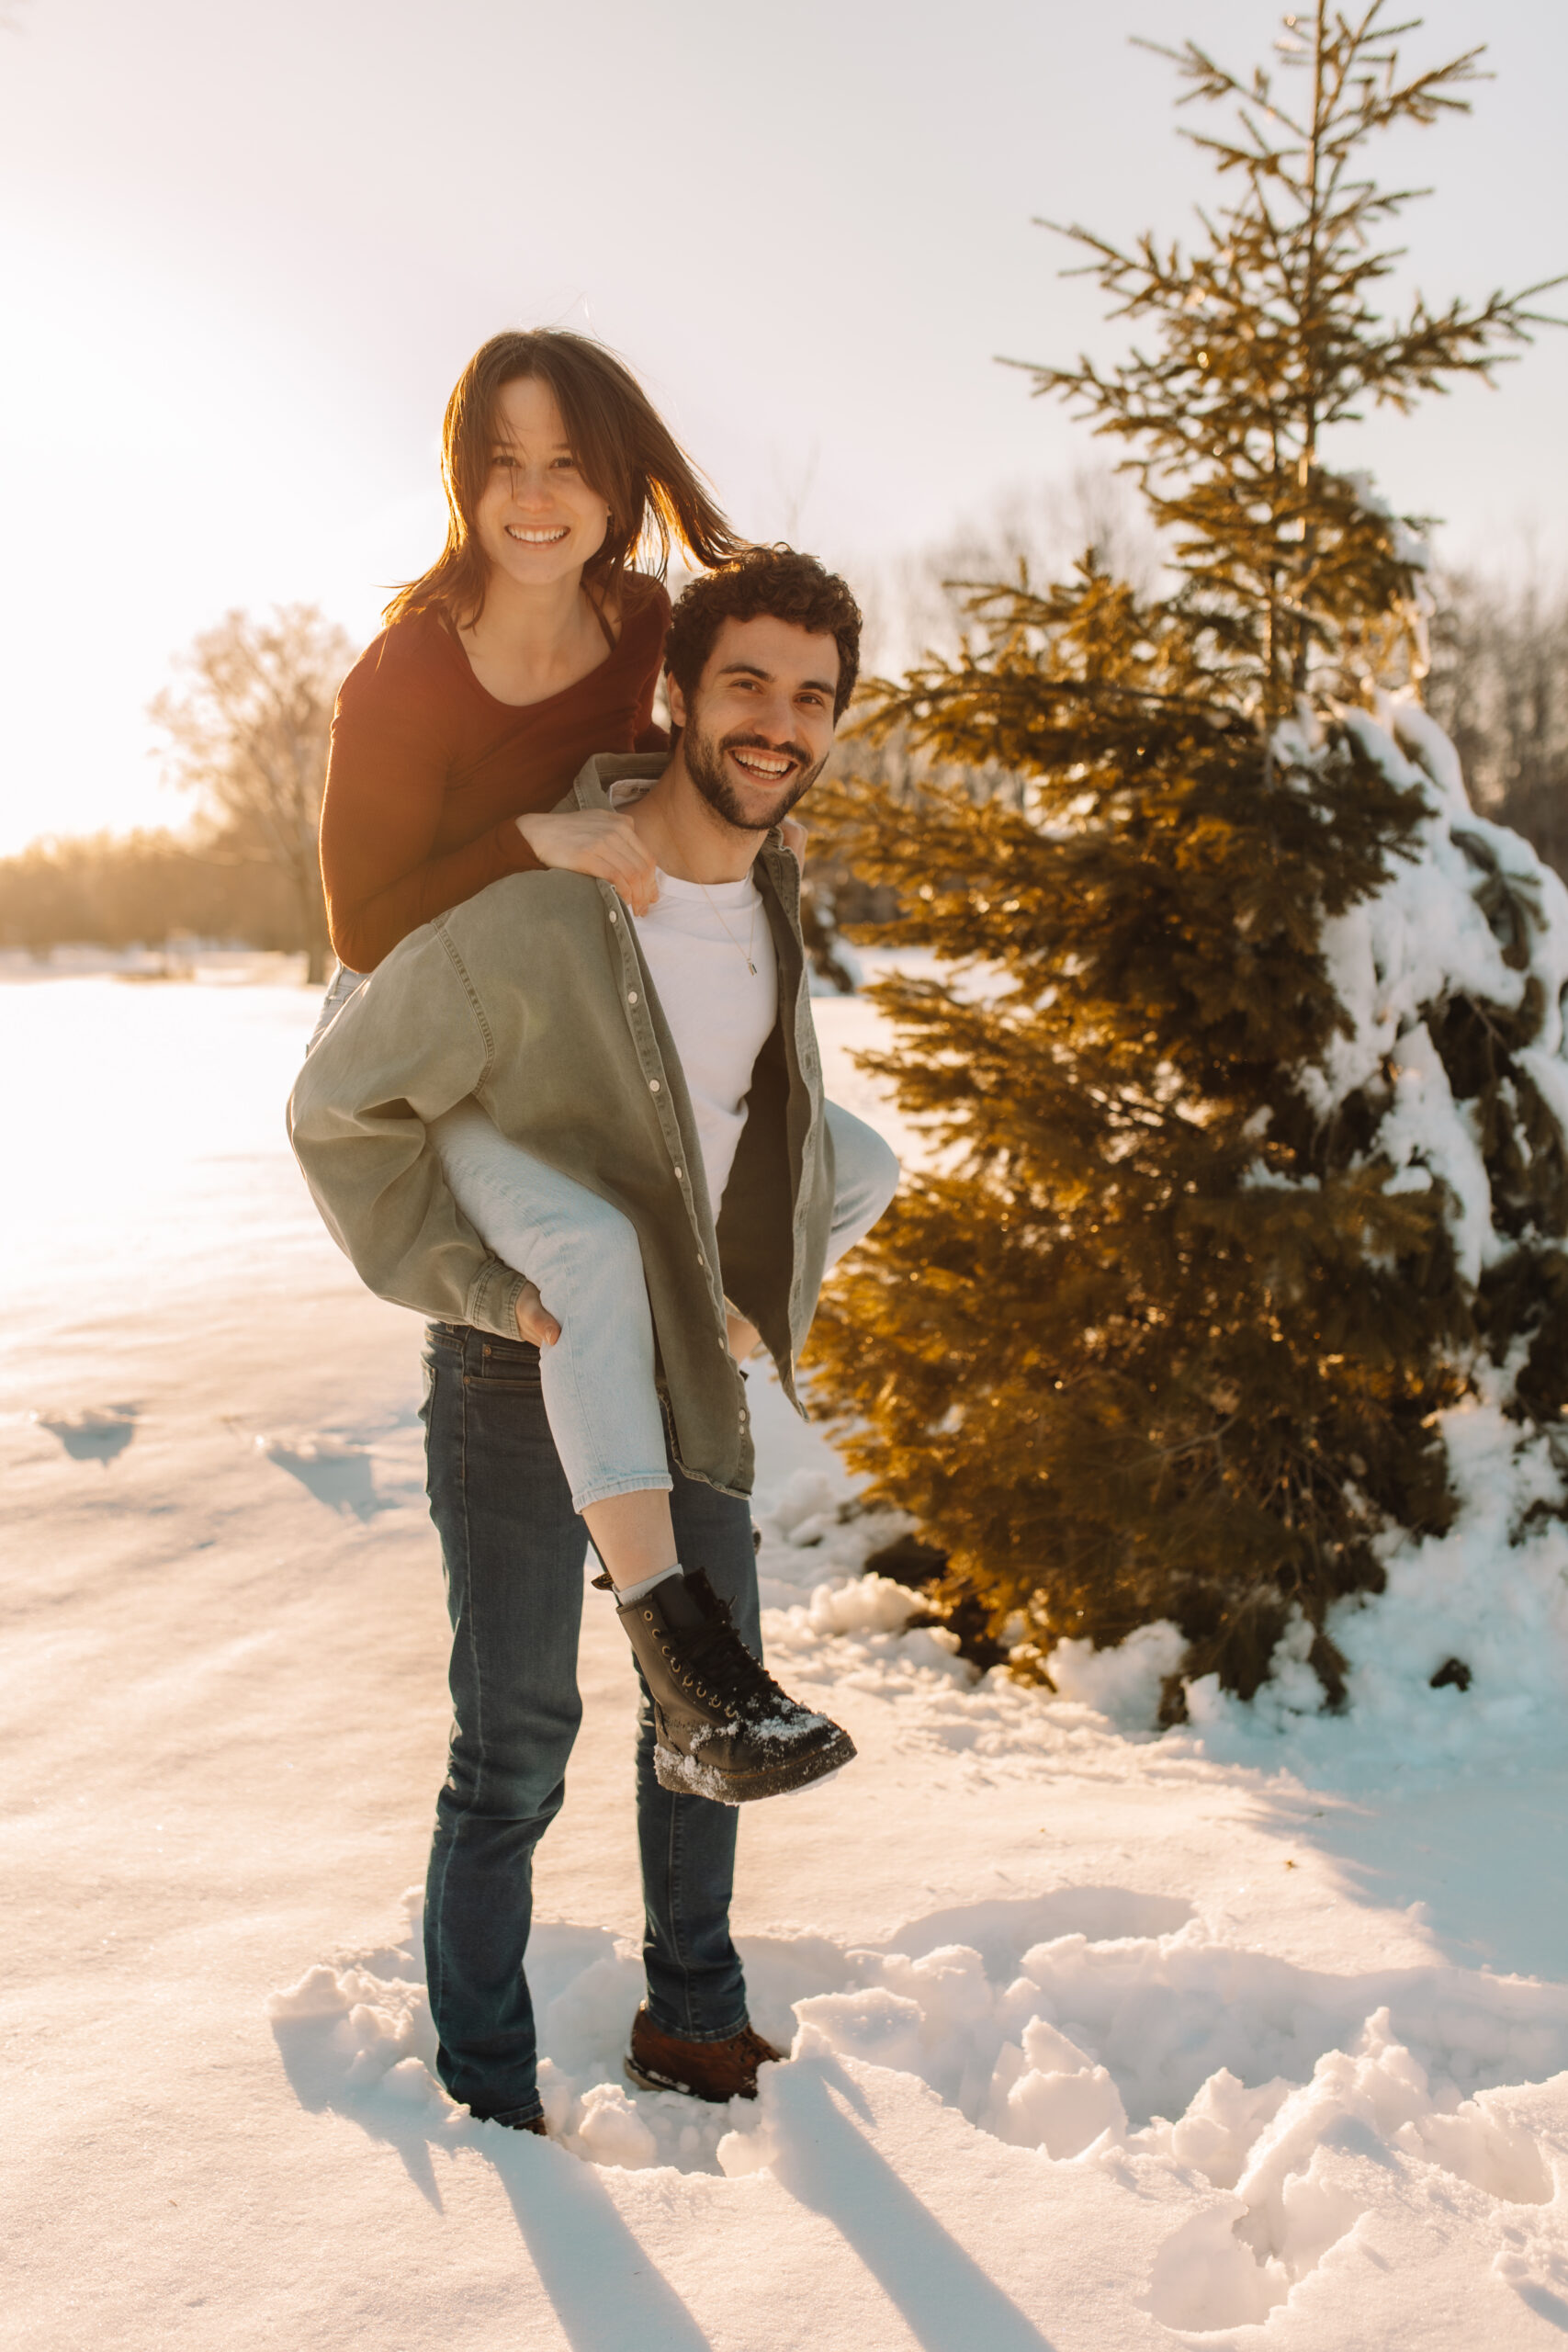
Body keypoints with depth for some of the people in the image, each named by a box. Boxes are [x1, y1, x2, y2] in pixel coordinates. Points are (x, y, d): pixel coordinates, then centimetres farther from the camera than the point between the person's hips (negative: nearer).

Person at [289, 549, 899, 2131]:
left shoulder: (775, 891, -3)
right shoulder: (532, 915, -25)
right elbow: (338, 1115, -15)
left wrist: (767, 1288, 9)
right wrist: (475, 1286, -16)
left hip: (690, 1368, 7)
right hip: (522, 1386, -6)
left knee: (713, 1720, 16)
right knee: (513, 1755, 1)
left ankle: (693, 2022, 36)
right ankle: (482, 2089, 21)